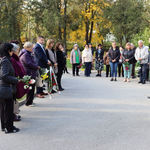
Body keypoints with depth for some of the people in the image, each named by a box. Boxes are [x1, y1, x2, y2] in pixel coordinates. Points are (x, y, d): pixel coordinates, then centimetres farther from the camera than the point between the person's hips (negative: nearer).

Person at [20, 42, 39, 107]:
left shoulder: (29, 54, 18)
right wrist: (37, 67, -9)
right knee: (30, 89, -6)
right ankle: (28, 103, 2)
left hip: (32, 74, 10)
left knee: (32, 88, 15)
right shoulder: (25, 55, -15)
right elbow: (29, 64, -21)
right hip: (29, 74, -10)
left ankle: (30, 101, 26)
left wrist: (36, 66, 6)